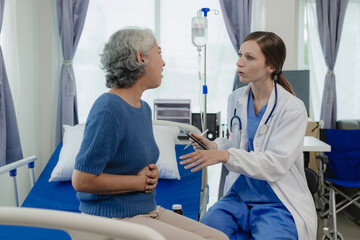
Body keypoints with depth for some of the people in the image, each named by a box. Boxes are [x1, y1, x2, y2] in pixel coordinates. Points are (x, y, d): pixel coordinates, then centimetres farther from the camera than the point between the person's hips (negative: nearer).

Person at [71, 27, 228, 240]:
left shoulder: (143, 108, 10)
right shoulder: (109, 110, -19)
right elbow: (82, 180, -22)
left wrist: (152, 174, -1)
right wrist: (139, 182, -14)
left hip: (148, 210, 9)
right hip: (115, 218, -8)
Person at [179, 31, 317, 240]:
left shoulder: (292, 108, -13)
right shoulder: (236, 99, 5)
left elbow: (276, 163, -20)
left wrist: (225, 155, -29)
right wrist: (215, 146, -7)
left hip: (280, 204, -4)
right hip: (241, 195, 4)